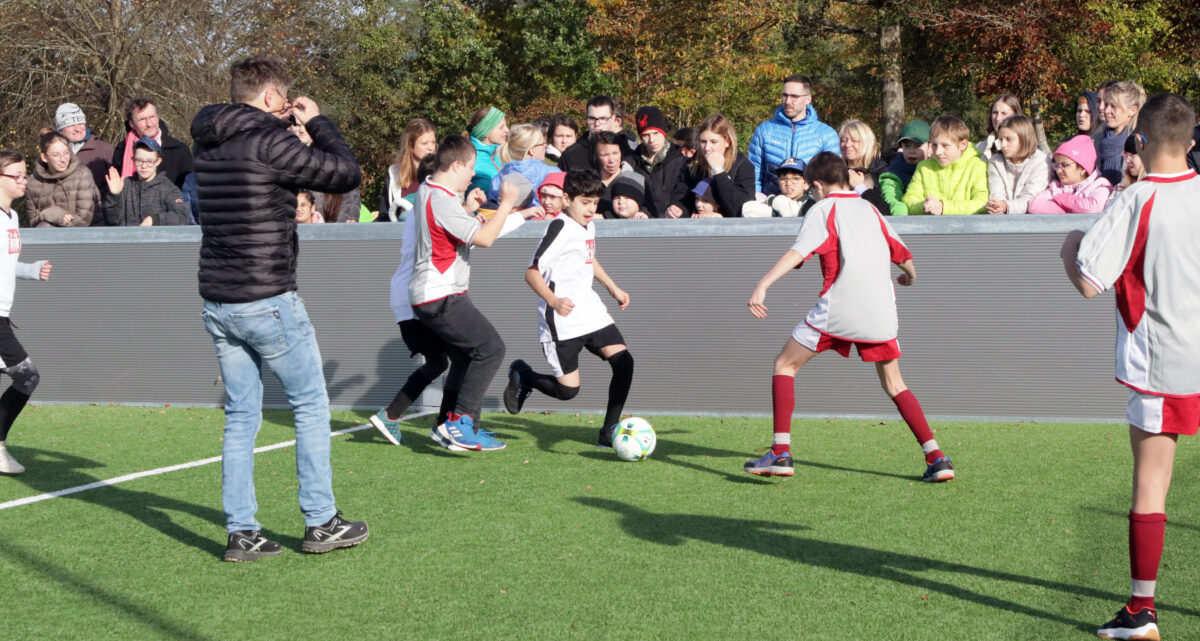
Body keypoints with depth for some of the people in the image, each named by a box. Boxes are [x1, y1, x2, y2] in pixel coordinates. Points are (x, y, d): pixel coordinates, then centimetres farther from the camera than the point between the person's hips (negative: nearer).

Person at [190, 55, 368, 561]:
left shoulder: (206, 144, 8)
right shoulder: (269, 143, -15)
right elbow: (346, 174, -13)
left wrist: (280, 124, 16)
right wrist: (316, 122, 0)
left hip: (216, 305, 7)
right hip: (267, 302, -7)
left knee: (240, 417, 12)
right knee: (311, 406, 7)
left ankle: (241, 533, 12)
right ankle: (321, 524, 13)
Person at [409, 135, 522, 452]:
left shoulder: (427, 190, 13)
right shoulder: (442, 200, -20)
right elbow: (483, 237, -24)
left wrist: (468, 208, 16)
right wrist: (506, 204, -14)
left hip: (430, 295, 11)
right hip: (440, 297, -11)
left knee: (466, 357, 18)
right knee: (490, 348, -12)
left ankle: (447, 425, 22)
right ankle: (460, 423, -12)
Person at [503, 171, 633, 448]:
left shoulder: (589, 225, 13)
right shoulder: (560, 227, -14)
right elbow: (532, 273, -18)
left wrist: (613, 288, 32)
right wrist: (553, 301, -32)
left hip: (591, 312, 8)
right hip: (562, 321, -8)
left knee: (624, 361, -8)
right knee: (568, 389, -8)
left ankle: (609, 431, 1)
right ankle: (522, 375, 23)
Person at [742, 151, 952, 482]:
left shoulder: (823, 209, 5)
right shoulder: (871, 210, 20)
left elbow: (799, 251, -12)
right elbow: (905, 258, 26)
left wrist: (762, 286, -21)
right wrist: (908, 277, 48)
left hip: (839, 306, -5)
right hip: (880, 310, 5)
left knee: (785, 365, 8)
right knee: (894, 383, 19)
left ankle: (781, 452, -4)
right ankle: (936, 458, 9)